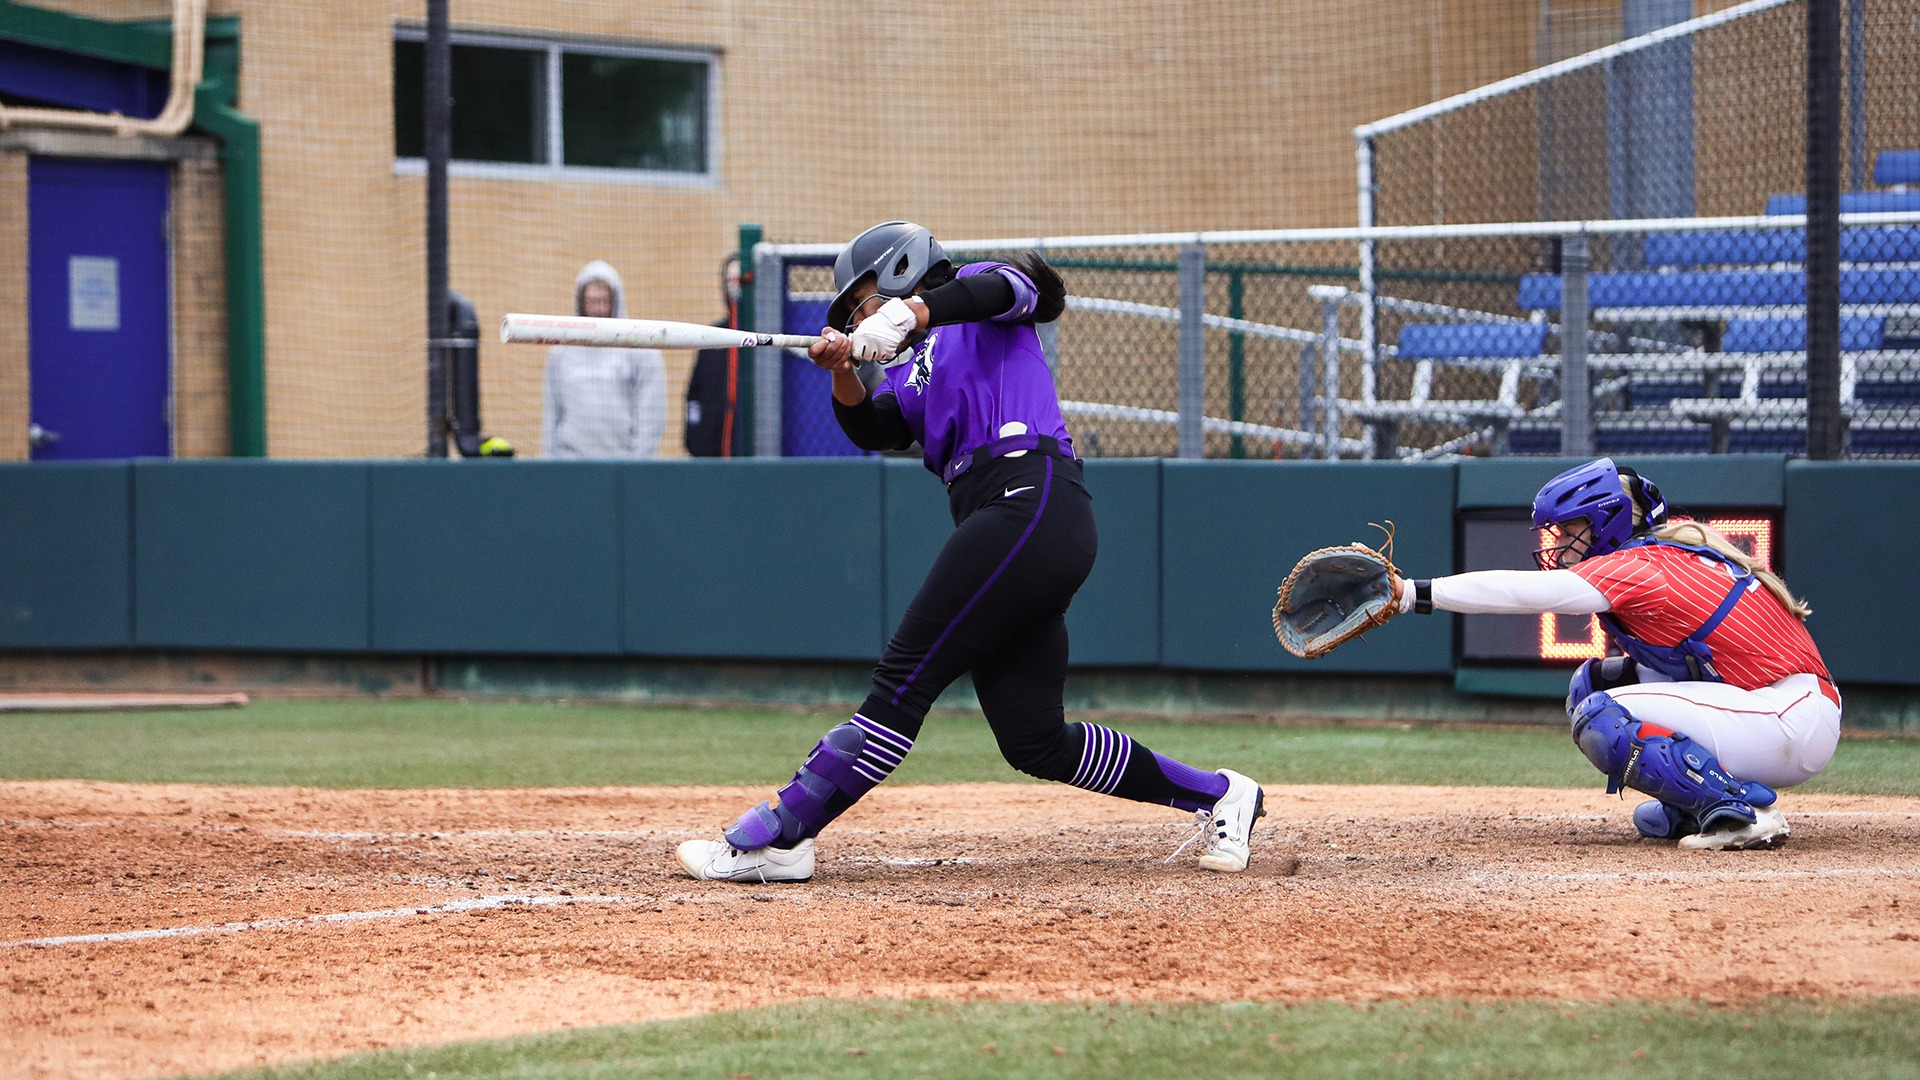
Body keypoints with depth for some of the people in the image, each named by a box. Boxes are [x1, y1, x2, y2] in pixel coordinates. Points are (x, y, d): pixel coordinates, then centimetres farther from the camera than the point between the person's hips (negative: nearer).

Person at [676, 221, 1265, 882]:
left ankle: (777, 839, -16)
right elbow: (874, 429, 12)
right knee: (1034, 741, 5)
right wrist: (844, 376, -8)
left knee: (905, 681, -13)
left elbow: (1009, 287, -14)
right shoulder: (912, 371, 30)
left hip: (1030, 500, -9)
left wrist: (910, 313, -30)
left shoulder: (982, 317, 10)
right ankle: (1216, 795, 17)